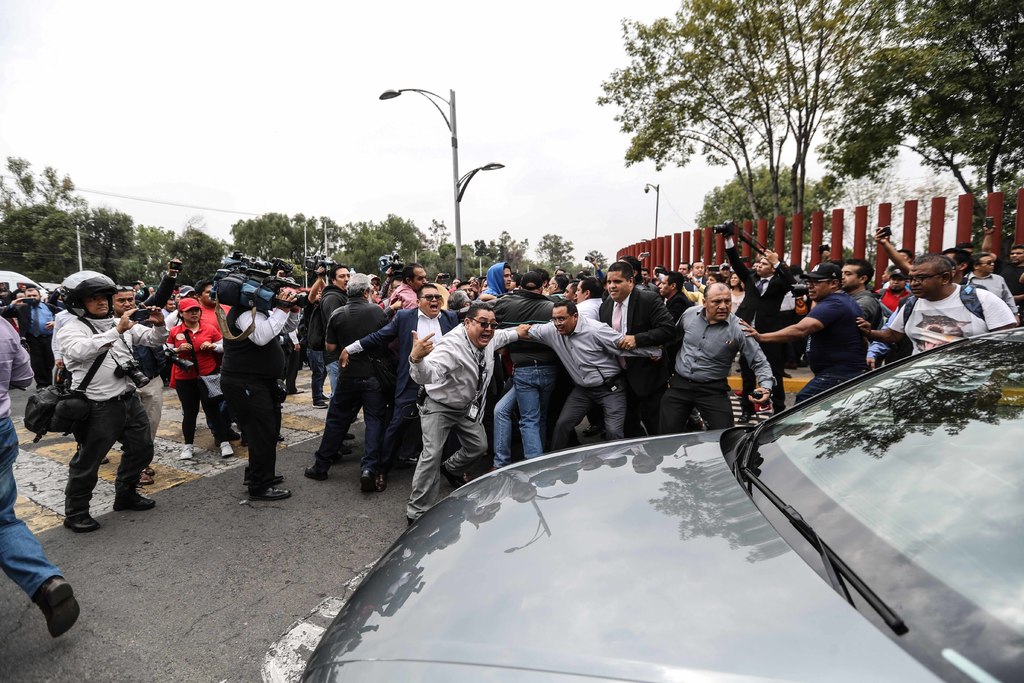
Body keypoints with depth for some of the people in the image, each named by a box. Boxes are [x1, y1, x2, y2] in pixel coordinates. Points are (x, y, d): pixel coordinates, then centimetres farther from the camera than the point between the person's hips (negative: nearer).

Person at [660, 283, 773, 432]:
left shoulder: (738, 329, -13)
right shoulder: (689, 314, -3)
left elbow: (760, 363, -10)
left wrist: (766, 387, -26)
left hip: (713, 390, -2)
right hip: (678, 385, 2)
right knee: (668, 436, 4)